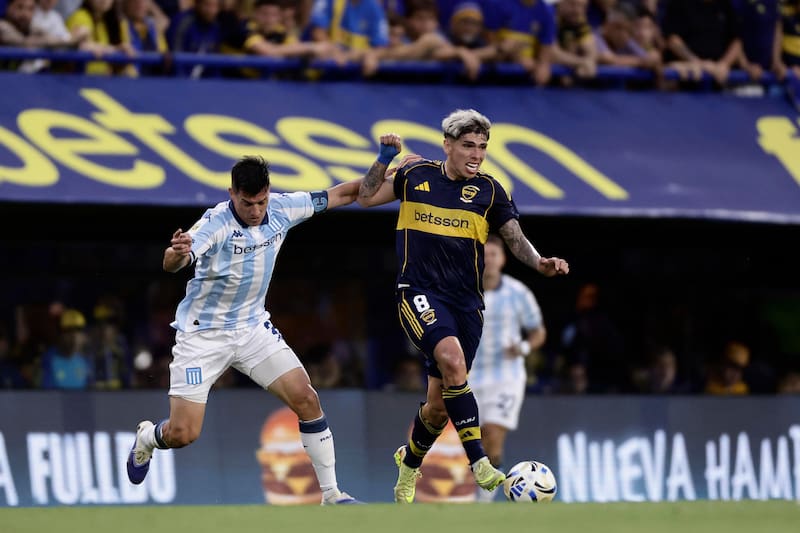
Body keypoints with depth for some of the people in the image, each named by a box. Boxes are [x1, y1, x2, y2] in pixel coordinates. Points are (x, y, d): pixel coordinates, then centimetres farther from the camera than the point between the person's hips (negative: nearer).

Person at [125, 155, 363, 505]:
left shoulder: (281, 208, -9)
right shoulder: (216, 224, -26)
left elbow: (338, 195, 6)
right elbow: (173, 265, -44)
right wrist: (176, 254, -66)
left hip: (253, 328, 5)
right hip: (202, 333, -5)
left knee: (306, 399, -11)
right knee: (182, 434, -8)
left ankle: (331, 494, -1)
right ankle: (147, 437, 30)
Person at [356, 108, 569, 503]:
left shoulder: (489, 190, 4)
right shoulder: (416, 176, 4)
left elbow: (515, 239, 2)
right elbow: (366, 197, 13)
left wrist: (540, 263, -17)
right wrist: (385, 159, -1)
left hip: (465, 301, 3)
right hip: (419, 293, -2)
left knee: (438, 406, 6)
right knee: (453, 359, -32)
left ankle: (409, 462, 38)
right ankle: (479, 464, -33)